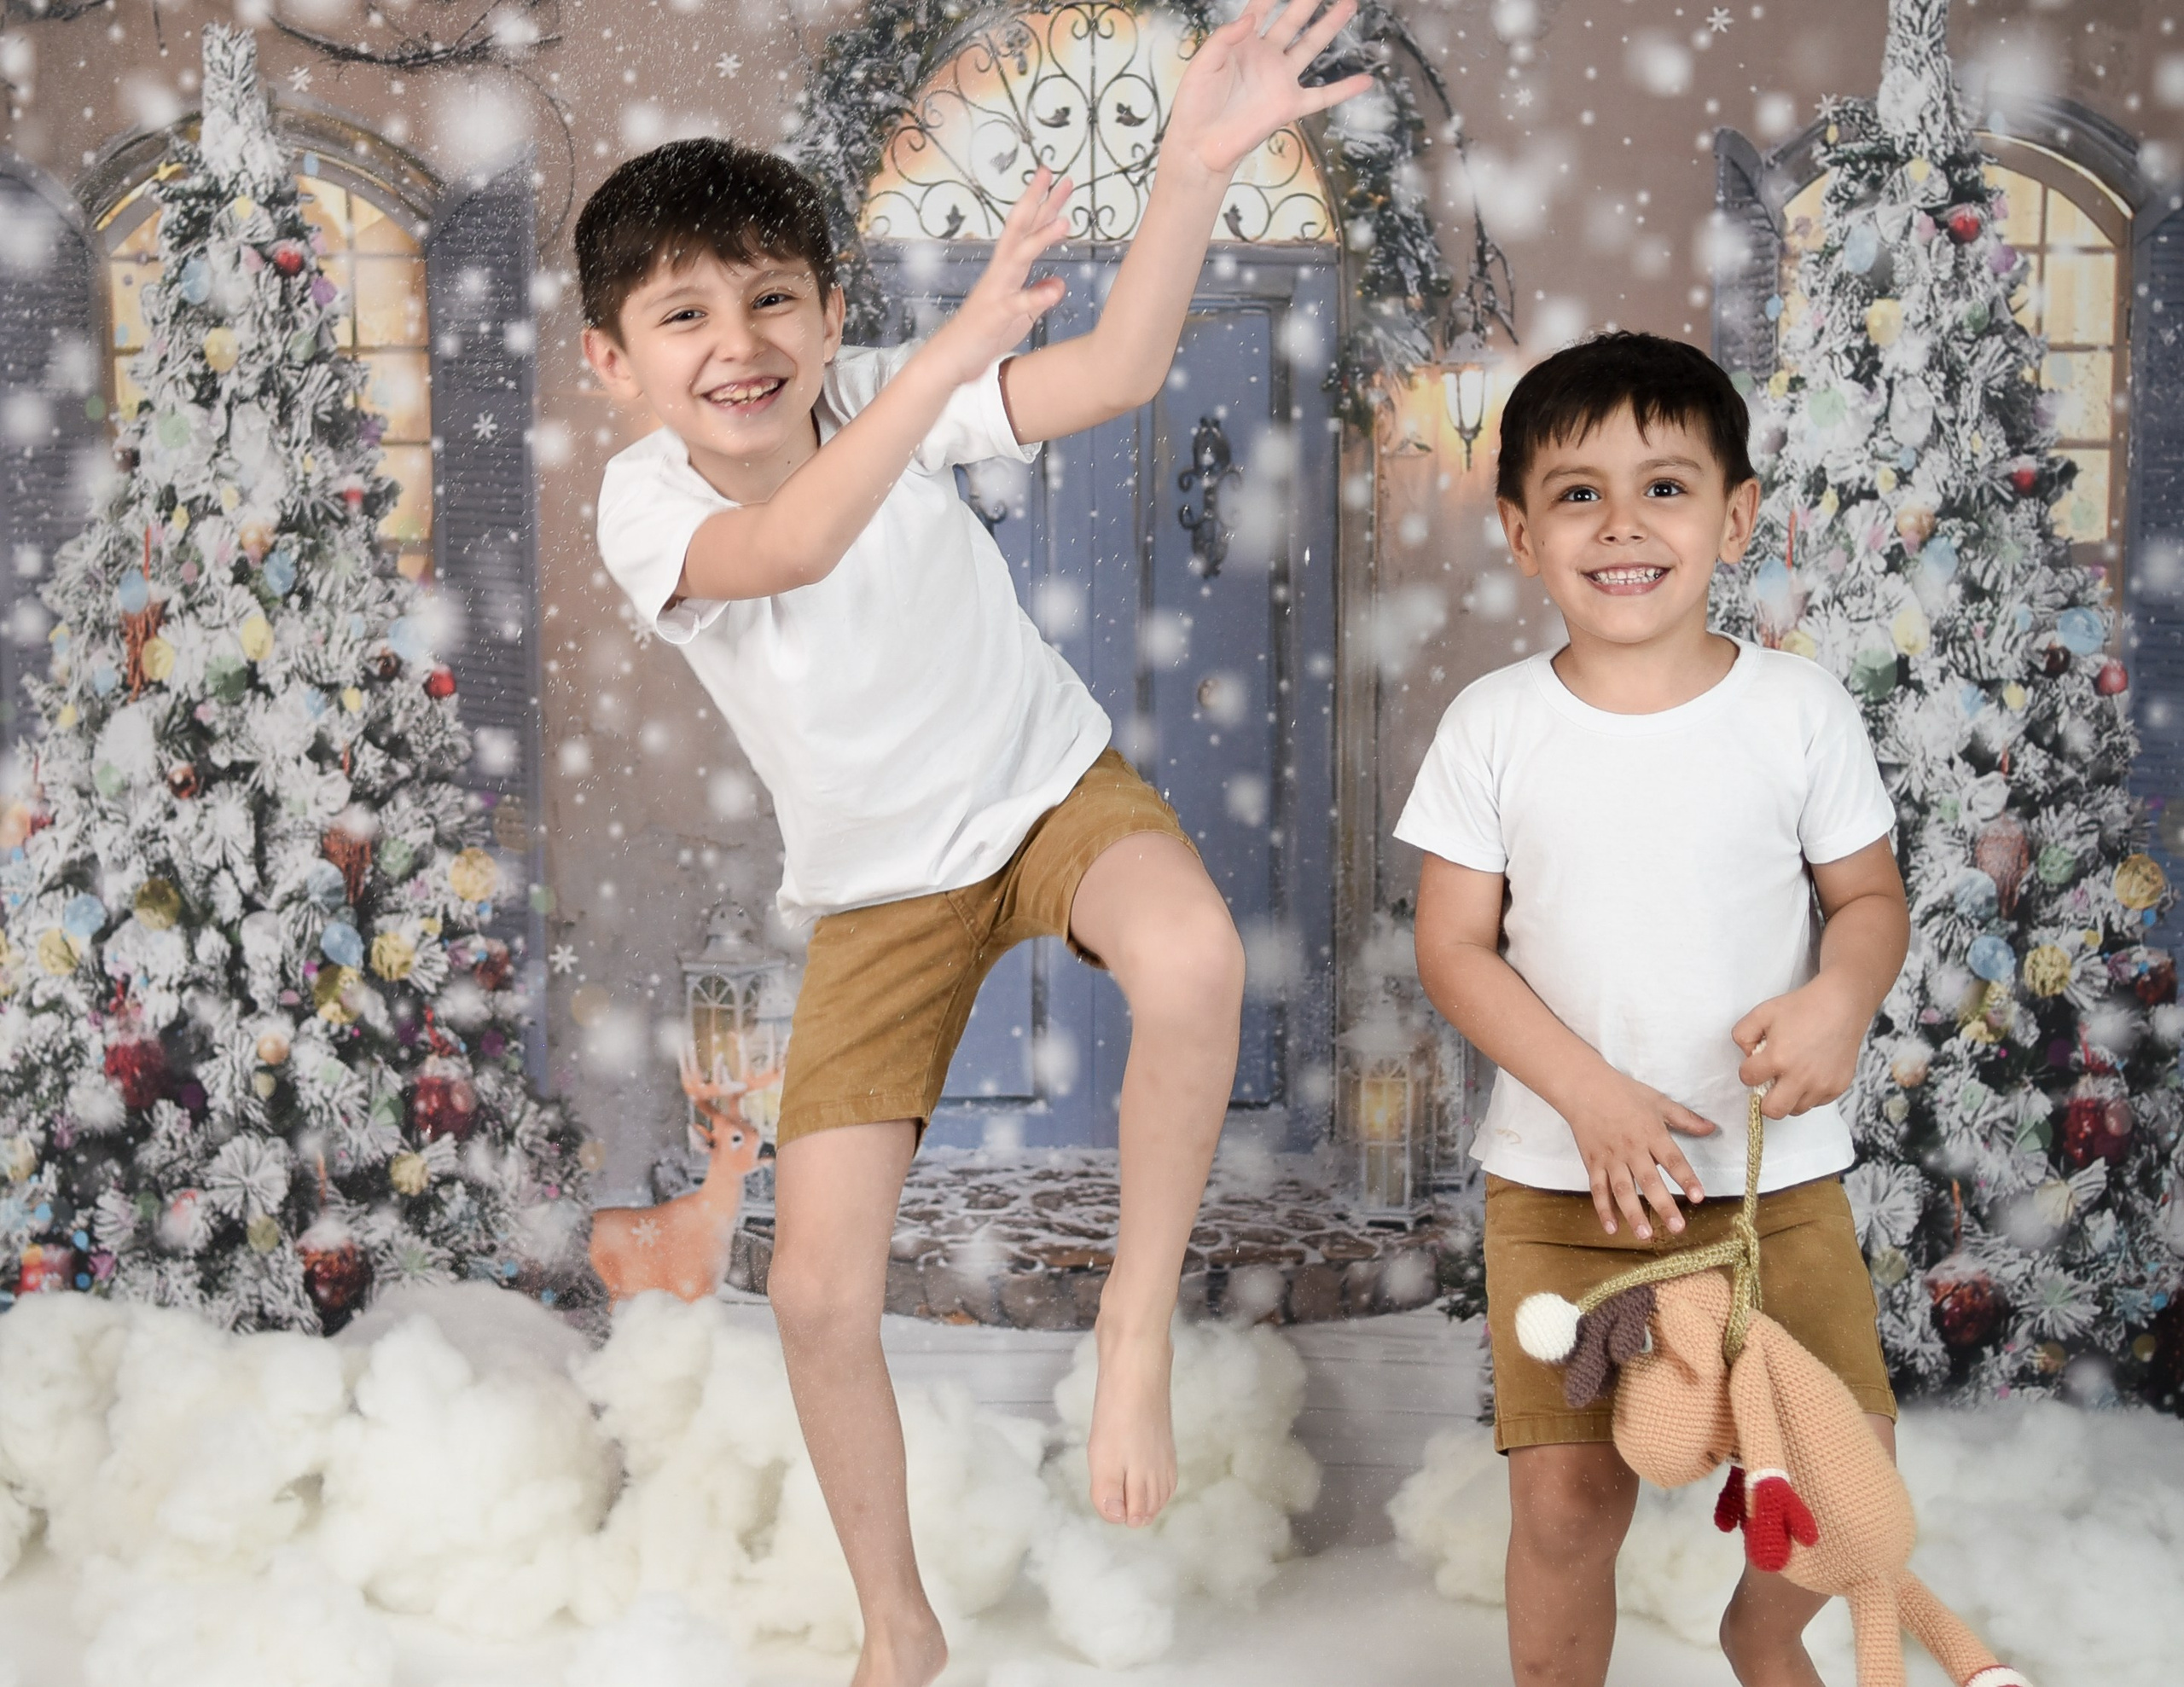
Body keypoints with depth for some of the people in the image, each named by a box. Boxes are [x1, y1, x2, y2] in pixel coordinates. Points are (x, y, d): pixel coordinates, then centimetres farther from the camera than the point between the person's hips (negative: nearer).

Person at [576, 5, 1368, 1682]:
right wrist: (958, 346, -53)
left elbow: (1115, 375, -31)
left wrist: (1194, 170, -46)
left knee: (1196, 962, -39)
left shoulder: (884, 396, -15)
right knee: (820, 1290, -2)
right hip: (881, 886, 1)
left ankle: (1138, 1319, -14)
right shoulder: (648, 502, -17)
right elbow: (792, 546, -41)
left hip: (1050, 785, -1)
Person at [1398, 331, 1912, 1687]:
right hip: (1561, 1179, -1)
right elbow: (1455, 948, -4)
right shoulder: (1494, 727, -5)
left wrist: (1840, 1001, -18)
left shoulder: (1800, 709, -4)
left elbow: (1870, 898, 5)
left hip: (1778, 1173, 1)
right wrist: (1592, 1098, -16)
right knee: (1568, 1498, 0)